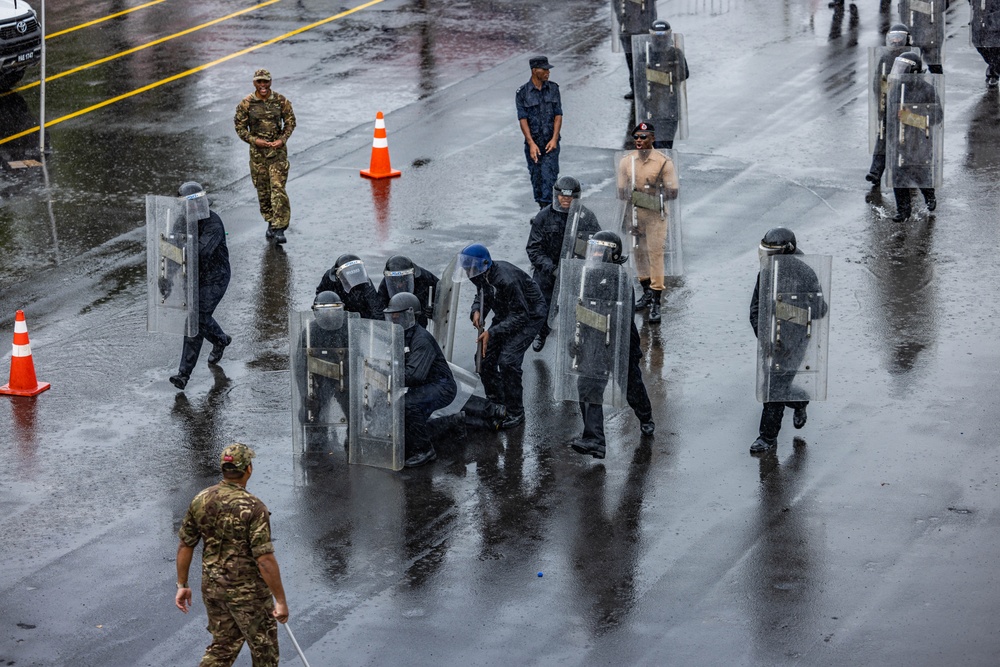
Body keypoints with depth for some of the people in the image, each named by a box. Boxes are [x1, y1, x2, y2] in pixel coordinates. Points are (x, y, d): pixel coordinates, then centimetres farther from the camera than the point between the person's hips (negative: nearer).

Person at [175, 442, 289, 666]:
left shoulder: (200, 501, -3)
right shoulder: (253, 507, -21)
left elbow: (185, 546, 4)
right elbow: (265, 560, -23)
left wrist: (182, 585, 15)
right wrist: (280, 600, -16)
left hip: (212, 587, 6)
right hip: (246, 590, -6)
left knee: (223, 646, 20)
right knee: (264, 648, 14)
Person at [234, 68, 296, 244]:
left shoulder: (281, 101, -2)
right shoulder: (246, 104, -3)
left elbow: (290, 122, 6)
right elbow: (240, 126, 2)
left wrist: (282, 140, -9)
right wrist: (254, 140, -12)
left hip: (278, 150, -1)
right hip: (257, 151, 1)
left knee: (278, 188, -10)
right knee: (263, 190, 8)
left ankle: (279, 228, -11)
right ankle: (271, 222, 25)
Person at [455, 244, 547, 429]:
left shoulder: (506, 279, -36)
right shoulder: (481, 275, -10)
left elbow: (520, 316, -31)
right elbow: (482, 295, 11)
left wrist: (492, 333, -34)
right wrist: (477, 311, -12)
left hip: (529, 315, -9)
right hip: (505, 315, 9)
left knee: (507, 361, -20)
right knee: (485, 357, 2)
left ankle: (515, 414, -7)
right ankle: (496, 404, 18)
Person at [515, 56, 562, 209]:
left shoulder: (553, 88, 2)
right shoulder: (522, 93, -5)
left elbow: (558, 115, 1)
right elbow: (522, 119, -9)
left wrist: (554, 139, -11)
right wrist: (531, 144, -18)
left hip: (551, 142, 0)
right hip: (533, 142, 0)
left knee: (549, 175, -11)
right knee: (536, 176, 8)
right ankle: (542, 206, 25)